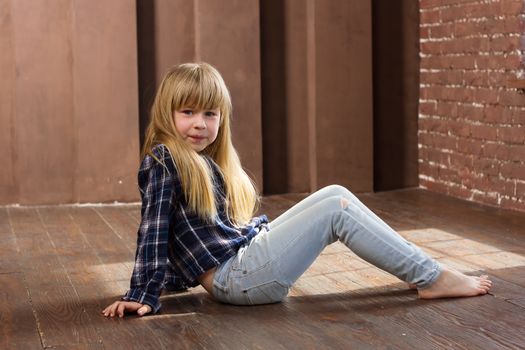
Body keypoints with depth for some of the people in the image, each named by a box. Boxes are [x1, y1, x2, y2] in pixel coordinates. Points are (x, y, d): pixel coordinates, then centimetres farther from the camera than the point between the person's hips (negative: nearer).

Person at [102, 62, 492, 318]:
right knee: (337, 209, -13)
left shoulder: (205, 163, 17)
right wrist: (143, 295, -17)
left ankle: (420, 271, 1)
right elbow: (153, 229, -15)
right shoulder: (163, 161, -9)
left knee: (334, 195, 3)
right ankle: (431, 278, -7)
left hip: (248, 251, 9)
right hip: (239, 275, -9)